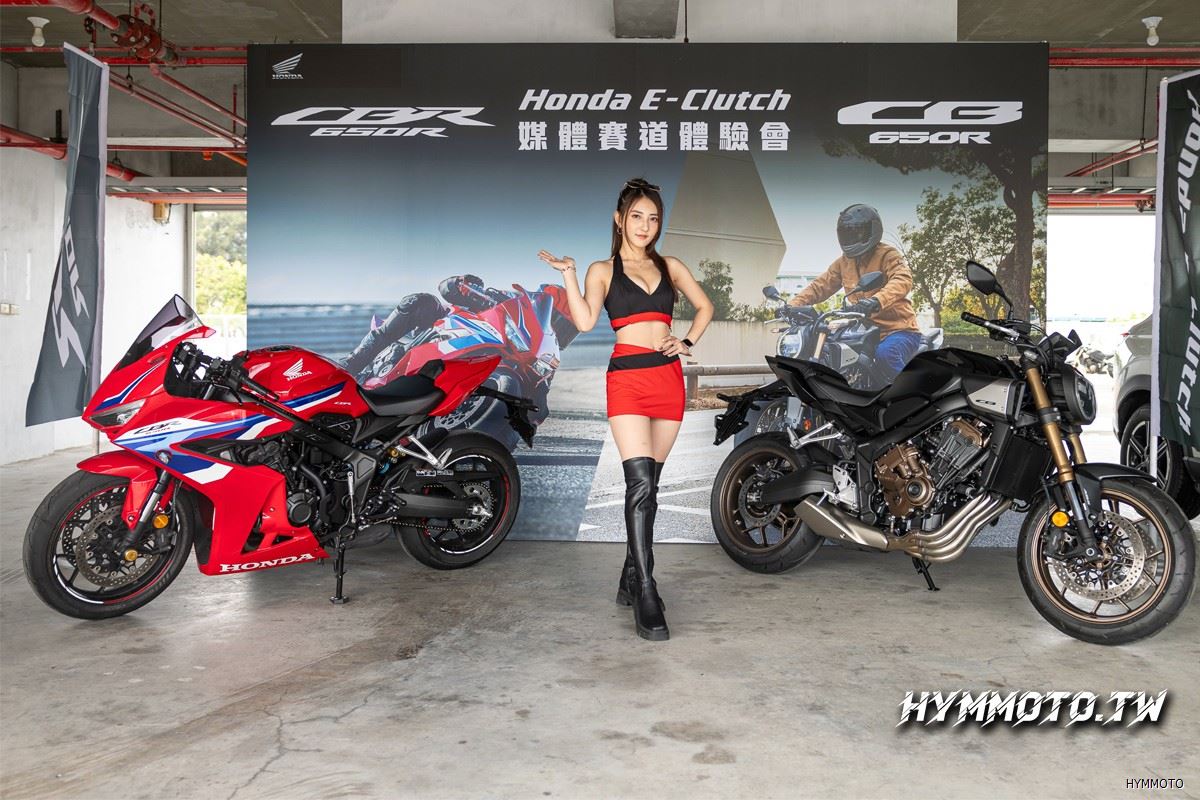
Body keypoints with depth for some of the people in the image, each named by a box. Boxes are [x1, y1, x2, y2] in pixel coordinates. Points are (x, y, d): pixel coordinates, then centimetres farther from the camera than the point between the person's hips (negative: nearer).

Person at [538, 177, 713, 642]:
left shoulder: (670, 267, 16)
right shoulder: (603, 271, 8)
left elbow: (704, 306, 25)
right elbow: (585, 322, -6)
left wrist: (689, 342, 9)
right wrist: (567, 274, -10)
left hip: (669, 378, 4)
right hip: (628, 380, -4)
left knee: (649, 486, 8)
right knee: (640, 485, -15)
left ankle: (631, 580, 21)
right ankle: (646, 596, -14)